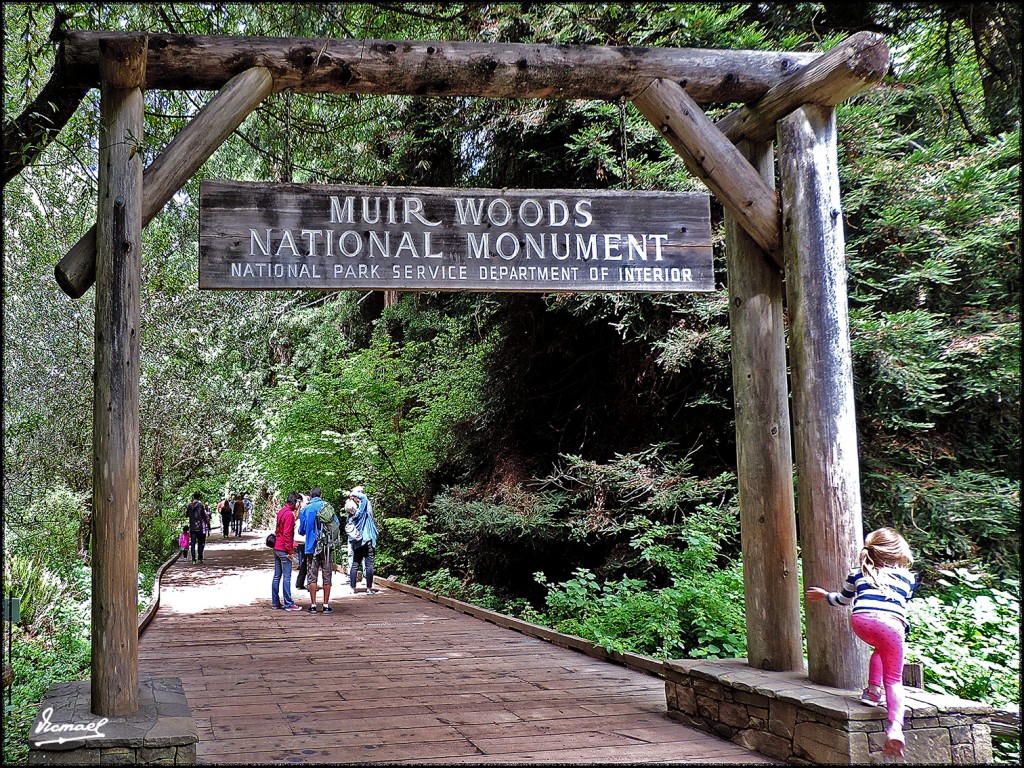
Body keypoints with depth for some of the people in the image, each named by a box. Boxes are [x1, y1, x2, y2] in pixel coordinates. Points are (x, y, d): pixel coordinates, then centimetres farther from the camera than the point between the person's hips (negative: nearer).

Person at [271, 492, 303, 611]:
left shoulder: (282, 511, 13)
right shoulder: (289, 514, -15)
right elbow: (287, 534, -19)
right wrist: (289, 551, -16)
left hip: (276, 547, 9)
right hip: (284, 550, -9)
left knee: (277, 576, 11)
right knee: (287, 577, -6)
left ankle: (275, 602, 16)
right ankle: (288, 604, -4)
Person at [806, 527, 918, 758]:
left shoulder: (859, 574, 31)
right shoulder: (907, 578, 30)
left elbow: (843, 599, 45)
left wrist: (824, 595, 65)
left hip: (860, 619, 2)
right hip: (891, 623, -1)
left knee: (879, 648, 34)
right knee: (894, 678, 5)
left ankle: (873, 690, 21)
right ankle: (895, 725, -15)